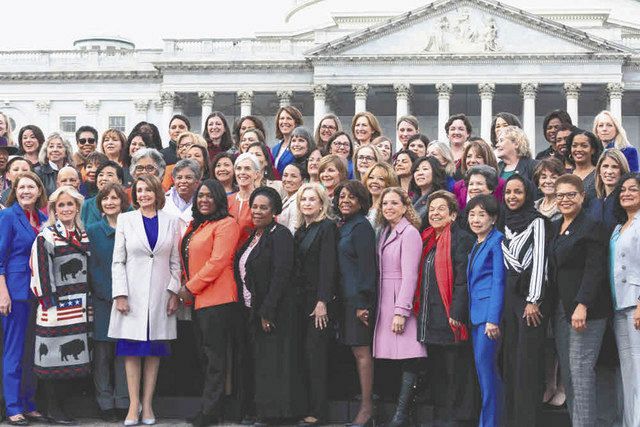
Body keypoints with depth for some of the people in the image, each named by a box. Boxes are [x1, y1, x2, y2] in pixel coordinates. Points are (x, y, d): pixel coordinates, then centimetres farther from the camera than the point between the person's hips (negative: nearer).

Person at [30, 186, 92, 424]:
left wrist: (88, 301, 13)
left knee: (74, 359, 7)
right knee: (54, 360, -4)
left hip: (81, 309, 6)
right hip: (56, 310, -6)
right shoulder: (45, 238, -4)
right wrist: (49, 304, -13)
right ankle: (53, 411, 5)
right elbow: (39, 273, -9)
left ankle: (61, 404, 17)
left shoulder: (84, 237, 13)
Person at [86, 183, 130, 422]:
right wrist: (110, 294, -9)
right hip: (102, 299, 0)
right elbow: (91, 267, 2)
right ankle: (105, 402, 7)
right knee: (103, 352, 0)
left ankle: (123, 401, 8)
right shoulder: (93, 231, 6)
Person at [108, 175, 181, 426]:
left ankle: (147, 404, 10)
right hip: (132, 293, -1)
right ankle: (134, 405, 3)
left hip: (160, 295, 1)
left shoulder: (171, 222, 8)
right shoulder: (125, 220, 5)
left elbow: (175, 262, 8)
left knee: (154, 350, 4)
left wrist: (174, 292, 0)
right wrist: (120, 294, -6)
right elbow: (118, 261, 2)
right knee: (132, 350, -2)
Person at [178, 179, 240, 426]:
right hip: (198, 299, 9)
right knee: (206, 353, 10)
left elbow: (217, 262, -16)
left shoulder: (226, 224, -9)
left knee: (214, 356, -4)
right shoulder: (195, 226, 19)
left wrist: (191, 288, -13)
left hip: (217, 298, -9)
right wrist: (186, 286, 9)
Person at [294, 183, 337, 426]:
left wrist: (323, 301, -18)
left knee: (316, 353, -6)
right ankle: (308, 405, 10)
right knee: (305, 353, 5)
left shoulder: (327, 227, -6)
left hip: (318, 300, -7)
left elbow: (328, 266, -12)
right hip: (302, 299, 7)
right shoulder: (301, 230, 17)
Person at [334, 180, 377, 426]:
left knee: (361, 350, -9)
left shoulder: (361, 227, -9)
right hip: (347, 296, 9)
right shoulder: (344, 228, 18)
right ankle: (366, 404, 9)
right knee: (358, 350, 7)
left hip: (358, 297, -9)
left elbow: (366, 267, -14)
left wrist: (362, 302, -18)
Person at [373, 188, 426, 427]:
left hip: (402, 300, -7)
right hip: (385, 303, 7)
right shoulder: (385, 233, 17)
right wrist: (378, 306, 10)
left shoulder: (409, 233, -7)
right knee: (396, 357, 4)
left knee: (408, 360, -8)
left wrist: (401, 311, -18)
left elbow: (409, 275, -13)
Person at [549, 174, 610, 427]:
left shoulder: (591, 227, -7)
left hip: (585, 308, -8)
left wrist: (582, 306, -22)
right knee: (566, 371, 7)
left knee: (581, 370, -10)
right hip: (560, 308, 8)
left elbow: (594, 270, -15)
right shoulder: (555, 228, 16)